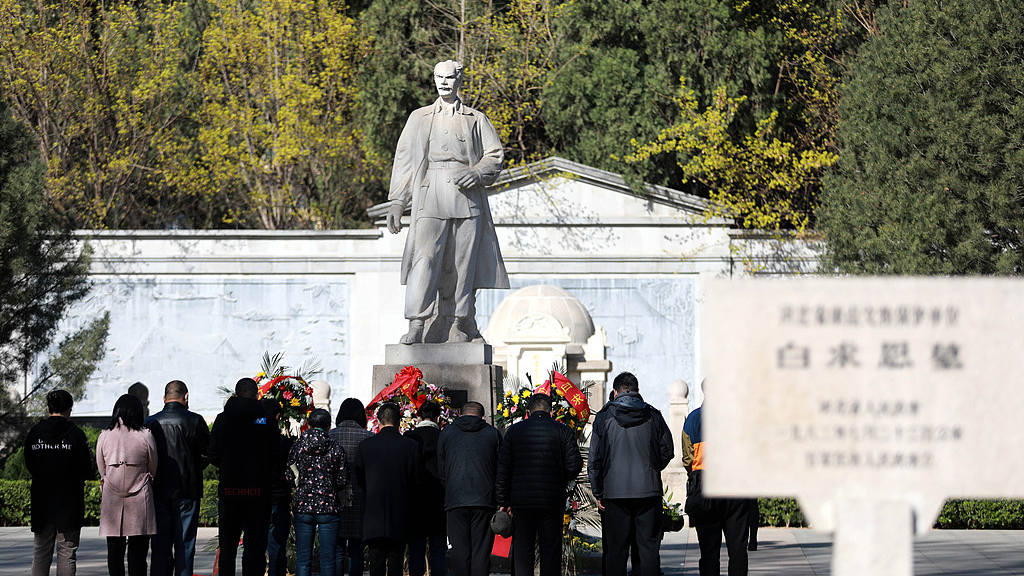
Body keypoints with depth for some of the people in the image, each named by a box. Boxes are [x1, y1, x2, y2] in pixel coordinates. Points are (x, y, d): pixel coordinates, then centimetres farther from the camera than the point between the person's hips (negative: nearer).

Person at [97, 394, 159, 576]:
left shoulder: (104, 436, 0)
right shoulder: (145, 436, -6)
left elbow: (102, 472, 8)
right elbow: (153, 470, 6)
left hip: (111, 499, 2)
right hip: (140, 499, -2)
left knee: (115, 548, 4)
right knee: (138, 549, 0)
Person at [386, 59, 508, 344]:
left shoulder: (476, 120, 15)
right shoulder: (419, 118, 16)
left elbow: (495, 156, 10)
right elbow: (404, 160, 14)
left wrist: (477, 173, -12)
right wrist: (397, 202, 5)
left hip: (467, 200, 1)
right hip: (431, 200, -1)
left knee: (461, 266, 0)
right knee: (424, 259, -16)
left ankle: (458, 327, 9)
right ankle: (415, 327, -20)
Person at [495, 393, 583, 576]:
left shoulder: (514, 430, 5)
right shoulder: (562, 431, 0)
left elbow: (502, 469, 2)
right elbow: (574, 465, -4)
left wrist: (503, 501, 5)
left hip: (521, 499, 1)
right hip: (553, 502, -1)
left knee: (522, 549, 4)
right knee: (550, 548, 4)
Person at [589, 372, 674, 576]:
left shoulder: (604, 417, 0)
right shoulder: (653, 416, 3)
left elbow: (594, 459, 0)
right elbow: (667, 452, 7)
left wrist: (598, 493, 7)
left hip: (615, 492, -1)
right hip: (649, 490, 1)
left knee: (616, 549, 3)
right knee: (648, 547, 4)